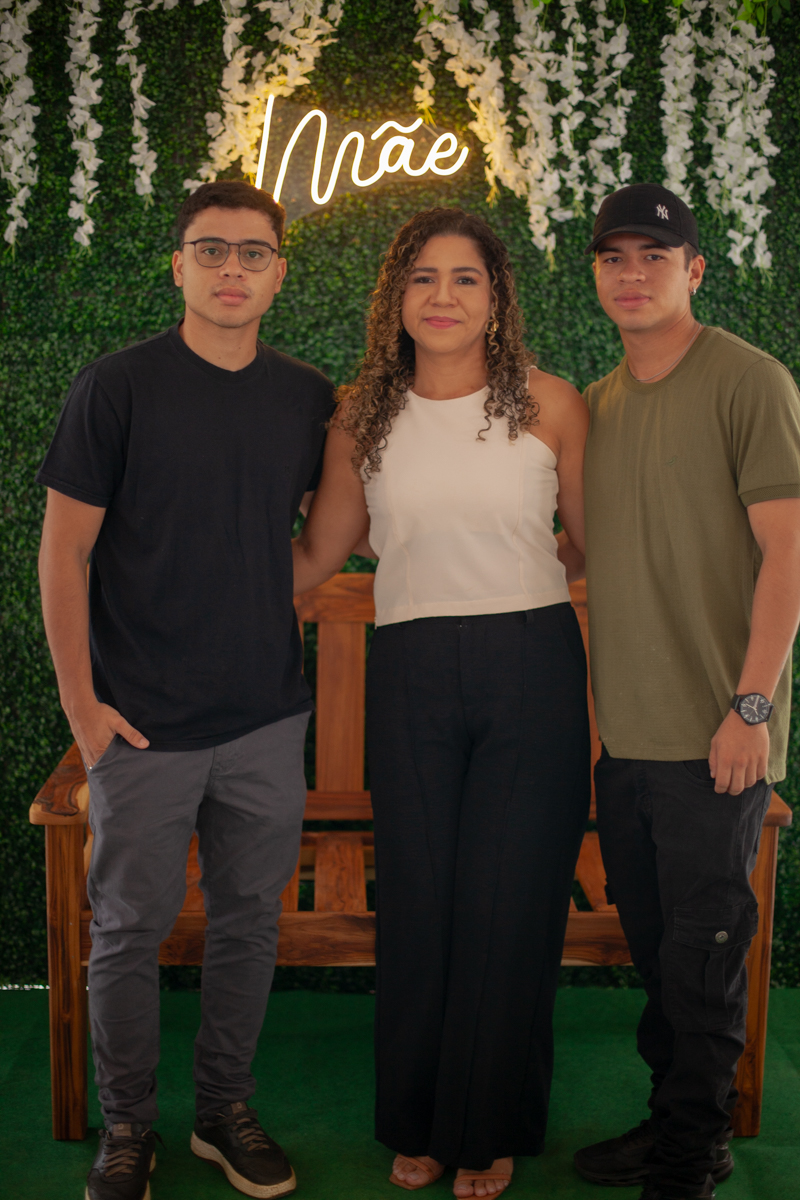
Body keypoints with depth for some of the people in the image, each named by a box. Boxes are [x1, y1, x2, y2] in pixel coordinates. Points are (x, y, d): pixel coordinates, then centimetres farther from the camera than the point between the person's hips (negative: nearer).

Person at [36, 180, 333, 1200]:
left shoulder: (310, 397, 5)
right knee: (130, 929, 7)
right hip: (143, 723, -3)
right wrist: (80, 699, -8)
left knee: (249, 922, 12)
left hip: (268, 717, 4)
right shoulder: (117, 386, -6)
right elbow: (64, 550, -6)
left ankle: (226, 1108, 31)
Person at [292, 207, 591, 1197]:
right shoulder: (363, 419, 5)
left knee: (511, 902, 5)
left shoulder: (551, 404, 0)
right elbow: (315, 555, 14)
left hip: (530, 673, -1)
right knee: (418, 901, 8)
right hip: (410, 678, 2)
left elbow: (594, 542, 11)